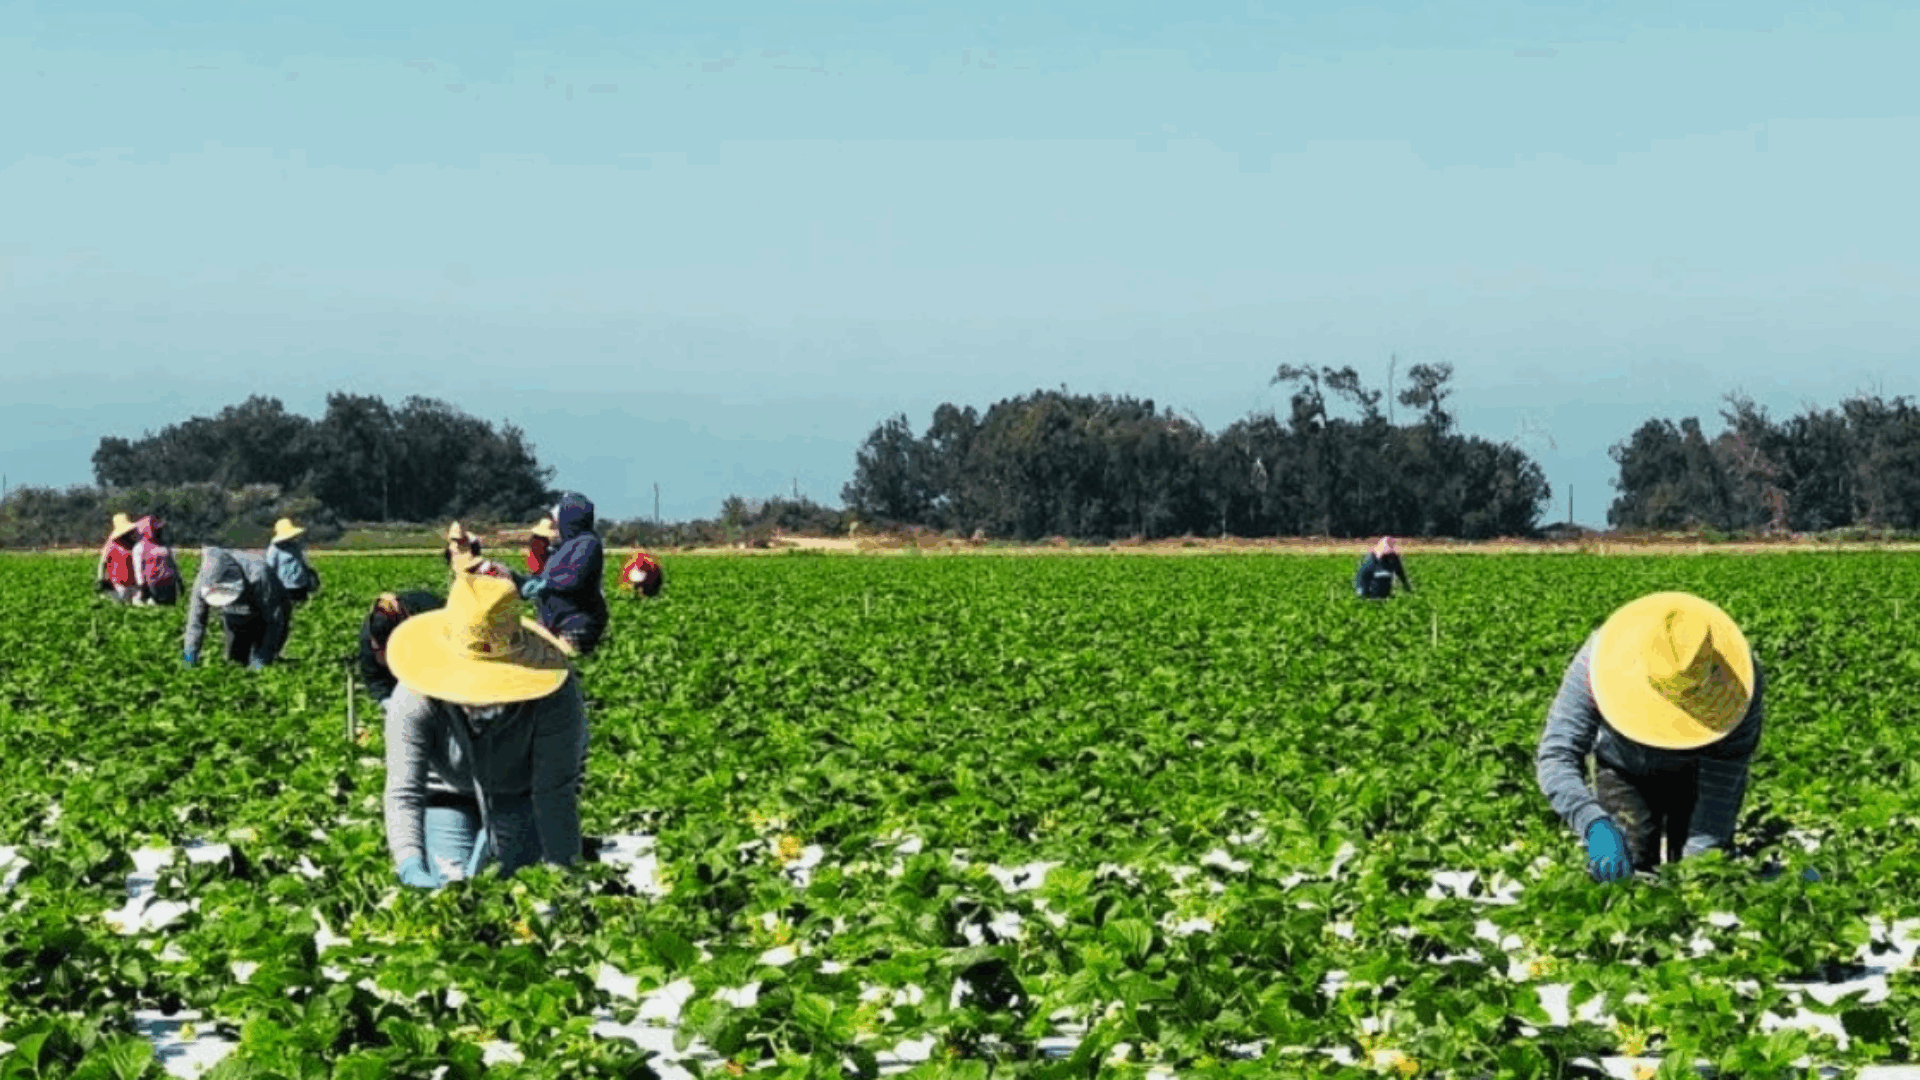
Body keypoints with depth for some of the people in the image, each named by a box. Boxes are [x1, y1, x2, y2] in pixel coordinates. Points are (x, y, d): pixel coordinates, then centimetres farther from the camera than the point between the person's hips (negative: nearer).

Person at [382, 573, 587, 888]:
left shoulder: (558, 699, -39)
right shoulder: (414, 698, -37)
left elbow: (555, 794, -35)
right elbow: (403, 792, -41)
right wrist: (411, 868, -57)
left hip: (521, 795, 0)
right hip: (448, 795, 1)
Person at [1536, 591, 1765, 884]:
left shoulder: (1740, 681, -39)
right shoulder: (1601, 660, -40)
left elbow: (1721, 783, -37)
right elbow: (1556, 755, -43)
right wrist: (1595, 825, -61)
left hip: (1695, 774, 0)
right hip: (1624, 771, 0)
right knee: (1631, 868, -15)